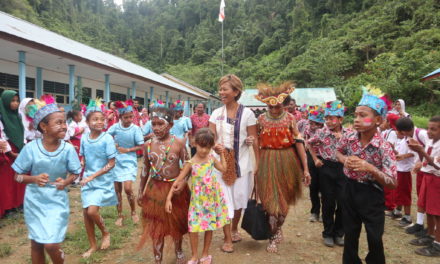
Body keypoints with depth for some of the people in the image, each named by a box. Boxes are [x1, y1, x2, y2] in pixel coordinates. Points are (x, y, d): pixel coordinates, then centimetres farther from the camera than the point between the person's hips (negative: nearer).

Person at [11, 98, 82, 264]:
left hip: (57, 202, -1)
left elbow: (75, 173, 1)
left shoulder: (68, 148, -14)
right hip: (34, 202, 1)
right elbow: (18, 176, -4)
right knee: (36, 244, 16)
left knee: (51, 245, -3)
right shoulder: (31, 147, -14)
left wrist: (66, 181, -20)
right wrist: (34, 179, -24)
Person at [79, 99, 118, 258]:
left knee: (92, 211, -15)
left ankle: (105, 233, 17)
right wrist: (80, 166, -10)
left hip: (103, 180, -5)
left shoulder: (107, 138, -15)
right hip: (87, 180, 5)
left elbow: (111, 163, -15)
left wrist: (93, 176, -19)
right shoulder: (84, 138, -1)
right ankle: (93, 245, 28)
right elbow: (83, 158, 12)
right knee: (86, 212, 8)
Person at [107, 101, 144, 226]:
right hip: (116, 161, 3)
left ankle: (133, 212, 13)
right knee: (117, 190, 9)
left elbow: (141, 146, -6)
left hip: (129, 162, -3)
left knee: (128, 188, -12)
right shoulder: (115, 127, -5)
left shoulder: (135, 129, -10)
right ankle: (120, 215, 25)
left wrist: (127, 150, -14)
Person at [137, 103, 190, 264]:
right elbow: (145, 169, 7)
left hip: (175, 188, -2)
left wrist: (182, 184, -22)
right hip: (155, 189, 2)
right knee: (156, 226, 11)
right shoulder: (148, 144, -2)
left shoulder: (178, 143, -11)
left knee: (177, 223, 16)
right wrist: (141, 192, 10)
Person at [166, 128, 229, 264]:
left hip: (212, 198, 3)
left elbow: (223, 169, 9)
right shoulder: (190, 163, -12)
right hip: (198, 200, -3)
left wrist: (221, 153, 4)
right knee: (193, 228, -3)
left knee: (210, 226, 12)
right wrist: (169, 198, -15)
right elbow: (178, 181, -11)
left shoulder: (211, 158, -2)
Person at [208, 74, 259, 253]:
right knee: (225, 200, 1)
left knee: (239, 198, 11)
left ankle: (235, 229, 37)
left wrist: (258, 162, -7)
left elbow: (254, 139, -4)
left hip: (241, 162, -1)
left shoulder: (247, 113, -6)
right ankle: (227, 239, 15)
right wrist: (214, 146, -22)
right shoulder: (216, 114, 2)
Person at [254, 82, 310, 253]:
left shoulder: (290, 119, -3)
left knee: (284, 198, 12)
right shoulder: (261, 120, 1)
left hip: (287, 162, 0)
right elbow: (256, 143, 8)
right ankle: (273, 238, 15)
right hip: (267, 162, 0)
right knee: (270, 200, 0)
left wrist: (305, 168, -7)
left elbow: (299, 142, -4)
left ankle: (278, 228, 37)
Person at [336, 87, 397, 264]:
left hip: (372, 195, -3)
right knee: (350, 234, 18)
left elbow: (392, 183, -19)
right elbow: (338, 152, 13)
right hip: (350, 190, 4)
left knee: (374, 238, 10)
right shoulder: (349, 138, -9)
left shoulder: (384, 148, -20)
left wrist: (369, 168, -32)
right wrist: (345, 159, -9)